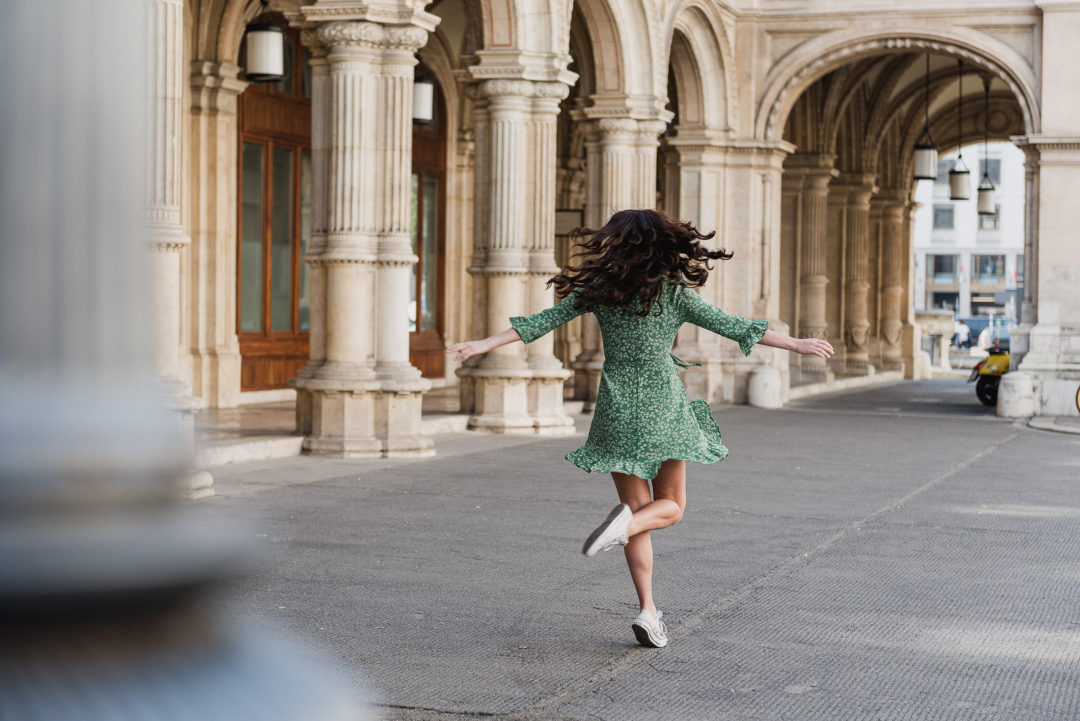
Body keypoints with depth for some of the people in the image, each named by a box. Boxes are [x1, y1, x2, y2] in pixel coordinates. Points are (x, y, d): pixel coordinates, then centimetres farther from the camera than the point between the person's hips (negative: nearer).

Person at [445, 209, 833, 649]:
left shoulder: (599, 289, -1)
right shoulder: (674, 292, -6)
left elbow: (542, 322, -1)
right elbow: (732, 326, -5)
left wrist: (484, 344, 6)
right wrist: (796, 344, 3)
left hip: (618, 412, 2)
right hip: (664, 412, -2)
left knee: (637, 506, 10)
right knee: (671, 506, 14)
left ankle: (648, 611, 1)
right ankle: (626, 523, -21)